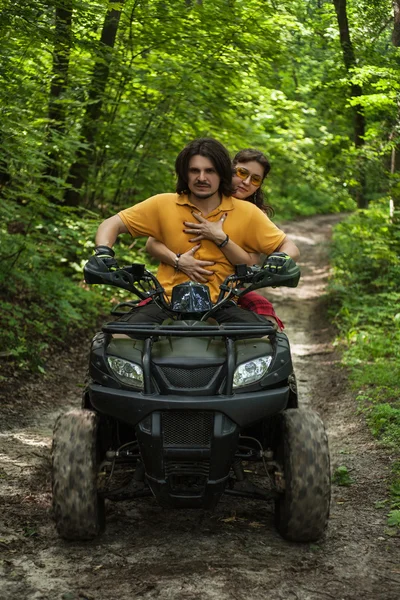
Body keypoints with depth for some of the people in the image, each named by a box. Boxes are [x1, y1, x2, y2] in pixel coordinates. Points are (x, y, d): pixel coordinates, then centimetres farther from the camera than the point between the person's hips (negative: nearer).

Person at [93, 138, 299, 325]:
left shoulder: (246, 213, 5)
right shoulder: (163, 205, 6)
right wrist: (103, 253, -14)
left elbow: (290, 248, 9)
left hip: (222, 304, 0)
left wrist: (279, 262, -15)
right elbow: (111, 225, 8)